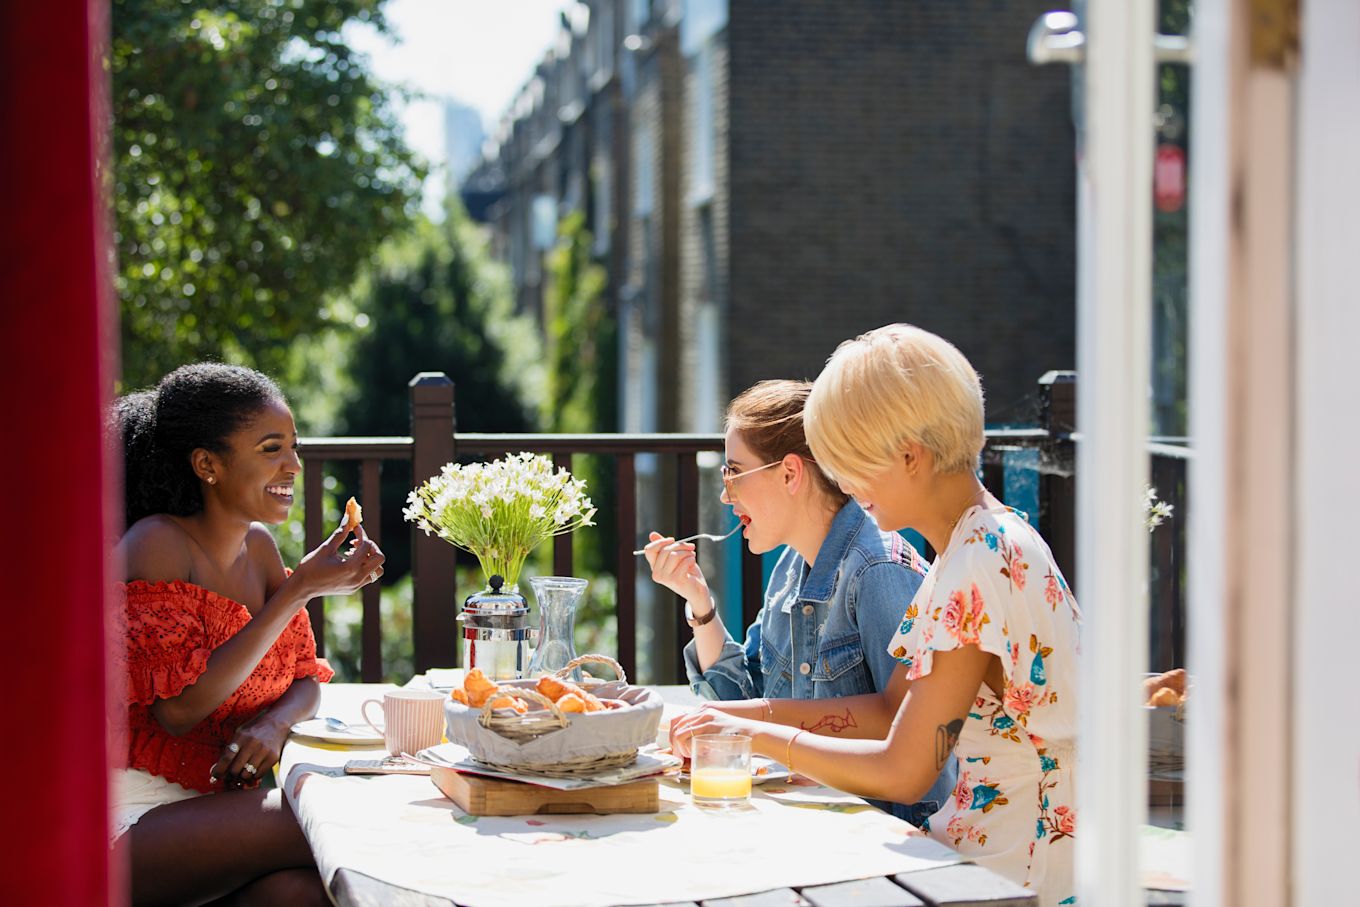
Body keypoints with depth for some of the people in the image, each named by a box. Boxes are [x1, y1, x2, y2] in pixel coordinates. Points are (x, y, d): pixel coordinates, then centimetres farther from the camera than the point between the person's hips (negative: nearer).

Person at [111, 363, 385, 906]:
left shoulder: (258, 545, 11)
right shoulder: (157, 545, -11)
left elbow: (306, 682, 17)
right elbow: (180, 707, -19)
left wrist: (275, 723, -9)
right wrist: (300, 590, -18)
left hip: (217, 800, 6)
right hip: (134, 815, -6)